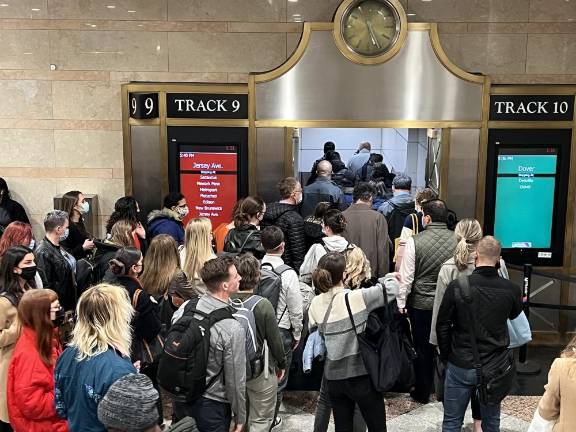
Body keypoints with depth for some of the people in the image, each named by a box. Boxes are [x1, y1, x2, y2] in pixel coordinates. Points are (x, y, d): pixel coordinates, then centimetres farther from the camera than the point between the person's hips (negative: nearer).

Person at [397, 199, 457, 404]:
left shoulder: (415, 241, -15)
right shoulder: (457, 240, -8)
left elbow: (406, 276, -12)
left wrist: (401, 303, -3)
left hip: (421, 303, -2)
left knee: (422, 349, 12)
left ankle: (423, 393, 24)